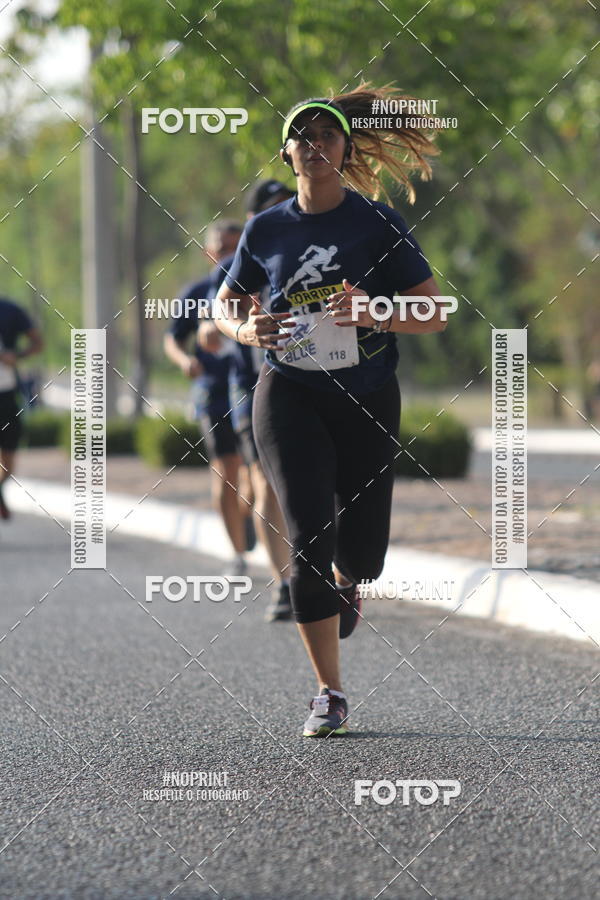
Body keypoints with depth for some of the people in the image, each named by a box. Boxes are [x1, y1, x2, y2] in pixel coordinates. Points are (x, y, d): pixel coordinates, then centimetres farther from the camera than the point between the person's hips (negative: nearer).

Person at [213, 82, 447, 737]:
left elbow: (434, 315, -4)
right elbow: (225, 302, 16)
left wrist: (374, 311, -23)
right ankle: (329, 694, -8)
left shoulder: (377, 224, -3)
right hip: (289, 394, 0)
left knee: (361, 553, 4)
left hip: (368, 398, 0)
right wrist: (245, 329, -7)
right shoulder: (266, 229, 2)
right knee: (309, 539, -15)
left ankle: (345, 578, 46)